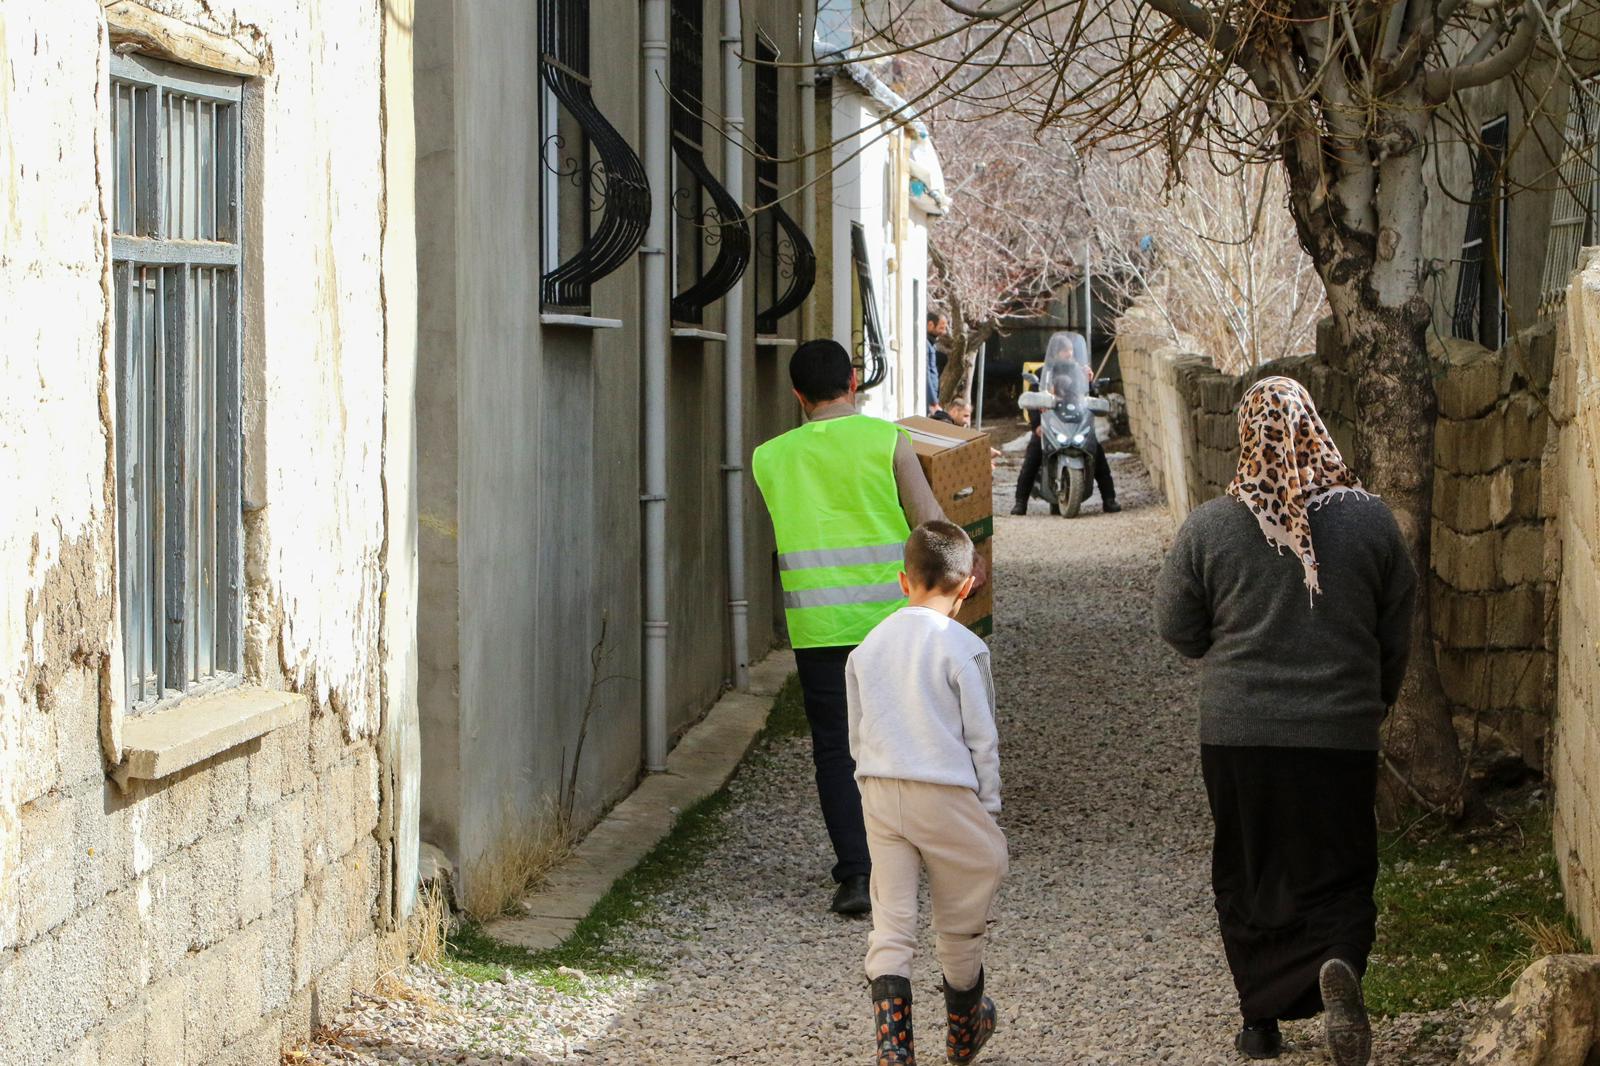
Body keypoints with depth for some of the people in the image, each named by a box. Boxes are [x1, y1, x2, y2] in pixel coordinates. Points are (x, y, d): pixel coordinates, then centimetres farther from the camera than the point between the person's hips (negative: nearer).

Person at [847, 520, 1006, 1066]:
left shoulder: (868, 647, 7)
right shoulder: (963, 647, -9)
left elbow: (857, 736, 12)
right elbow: (982, 737, -6)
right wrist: (989, 806, 4)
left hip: (879, 794, 4)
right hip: (946, 795, -4)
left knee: (890, 925, 3)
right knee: (960, 926, 15)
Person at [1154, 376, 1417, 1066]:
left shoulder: (1210, 526, -6)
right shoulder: (1371, 521, -2)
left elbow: (1177, 626, 4)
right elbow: (1397, 634, 6)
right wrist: (1376, 701, 23)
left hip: (1237, 732, 0)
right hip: (1341, 733, 0)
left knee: (1248, 878, 14)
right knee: (1339, 873, 7)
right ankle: (1337, 963, -22)